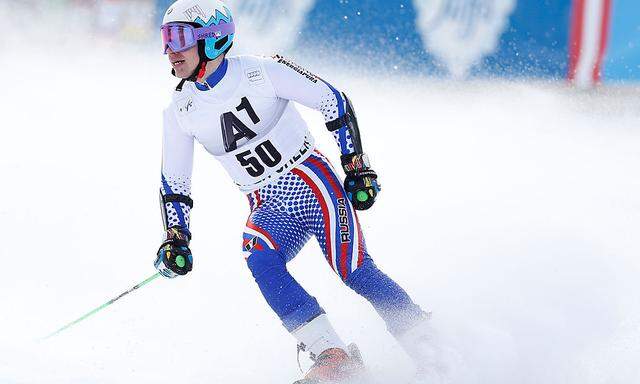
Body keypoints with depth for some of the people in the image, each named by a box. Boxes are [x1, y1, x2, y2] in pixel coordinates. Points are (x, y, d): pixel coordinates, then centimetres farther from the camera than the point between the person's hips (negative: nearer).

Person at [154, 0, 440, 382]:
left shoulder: (262, 72, -14)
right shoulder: (181, 112, -2)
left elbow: (334, 102, -7)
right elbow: (174, 183, 8)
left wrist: (357, 166, -8)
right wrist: (175, 238, -3)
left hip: (312, 185, -4)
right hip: (270, 210, 4)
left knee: (355, 272, -15)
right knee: (260, 260, -26)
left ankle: (433, 353, 1)